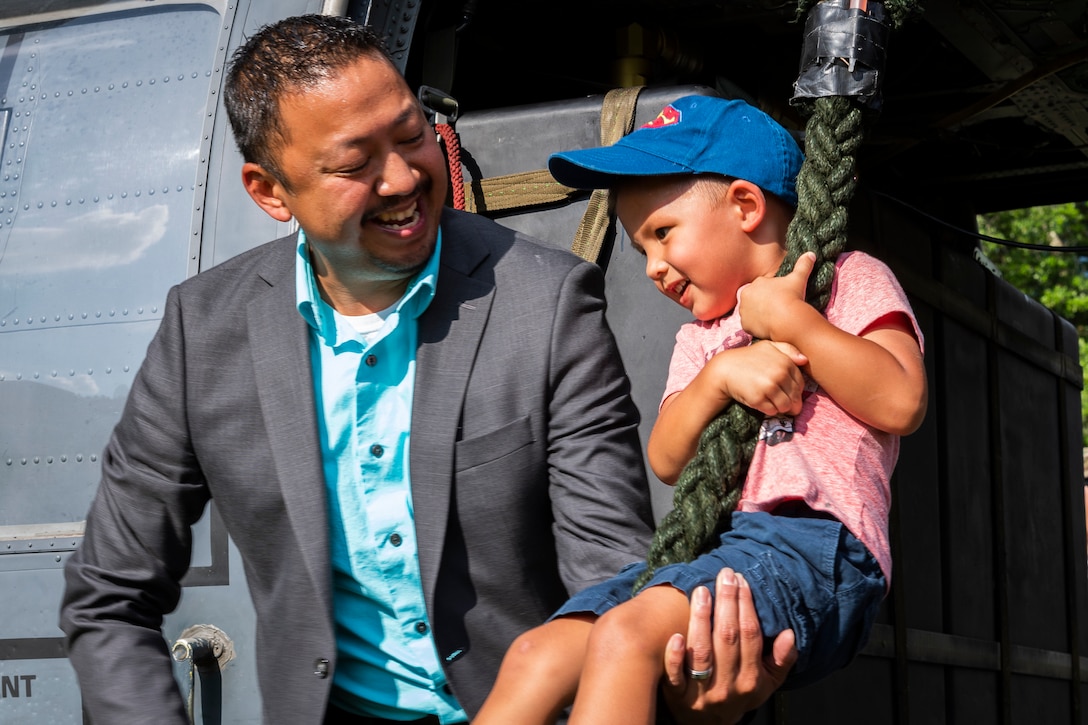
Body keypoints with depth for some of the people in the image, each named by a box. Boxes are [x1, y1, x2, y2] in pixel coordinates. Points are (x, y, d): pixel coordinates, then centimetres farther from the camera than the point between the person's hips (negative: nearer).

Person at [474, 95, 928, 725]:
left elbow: (901, 403, -7)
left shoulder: (850, 281, 11)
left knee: (627, 632, -31)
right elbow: (667, 461, 12)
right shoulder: (699, 339, 30)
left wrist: (789, 318, -6)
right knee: (538, 656, -11)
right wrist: (721, 374, -5)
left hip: (812, 540, -7)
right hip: (704, 549, 7)